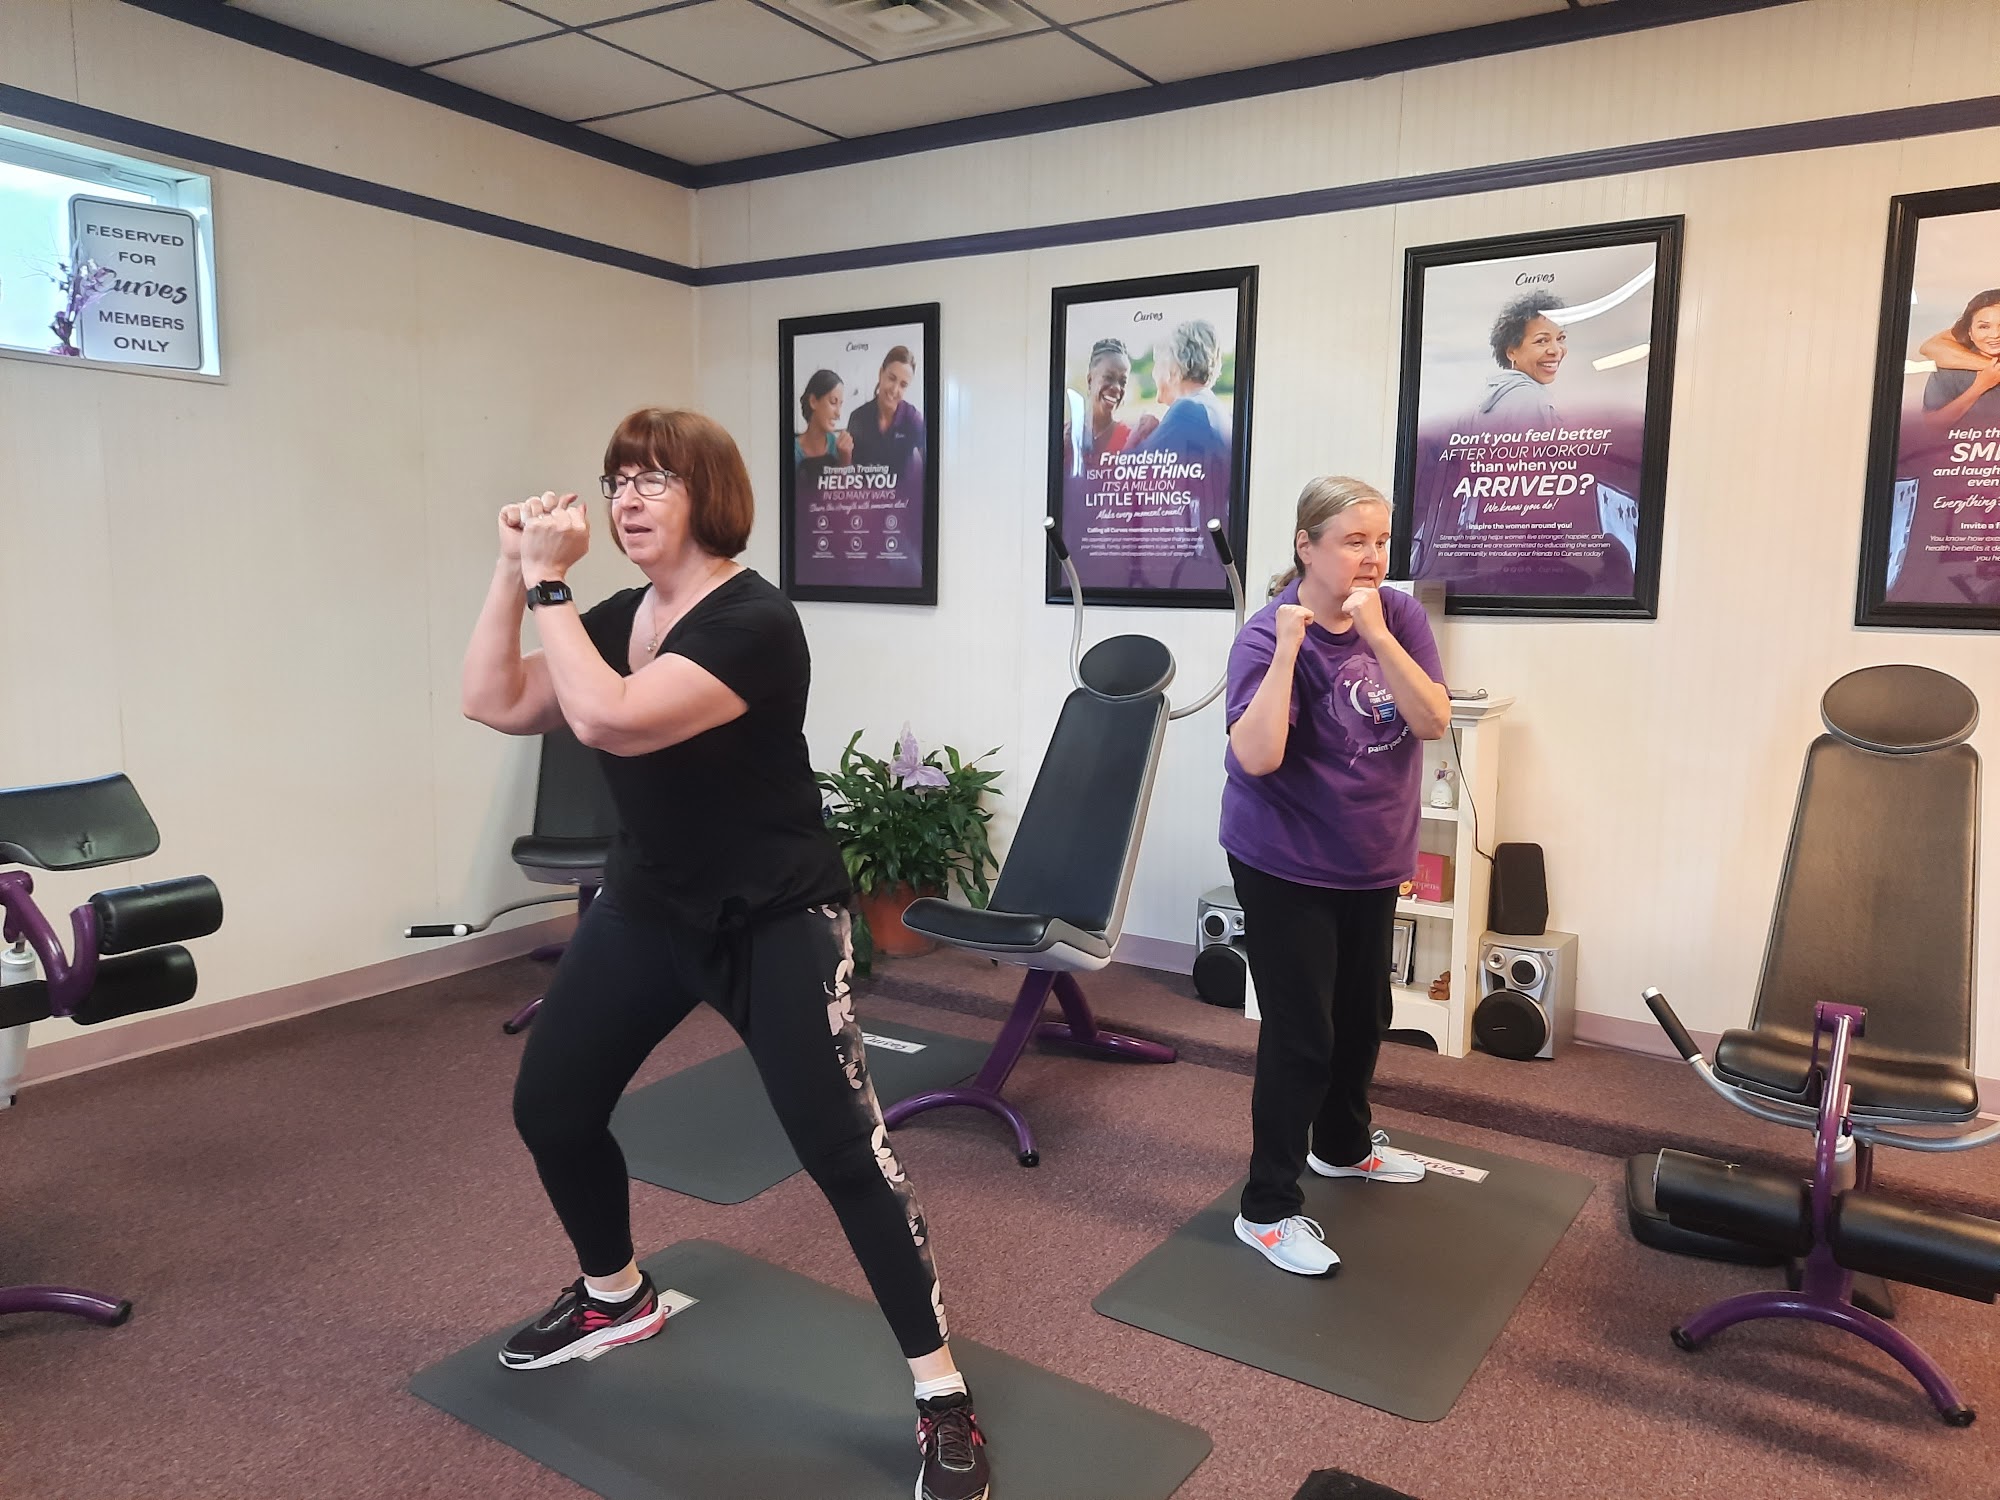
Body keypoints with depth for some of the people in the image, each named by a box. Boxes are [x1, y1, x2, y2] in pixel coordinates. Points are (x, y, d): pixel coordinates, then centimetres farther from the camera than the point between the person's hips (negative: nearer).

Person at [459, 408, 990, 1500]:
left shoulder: (753, 621, -21)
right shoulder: (619, 617, 5)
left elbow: (607, 719, -33)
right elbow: (493, 704, 1)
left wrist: (550, 579, -24)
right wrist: (512, 570, -7)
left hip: (773, 921, -8)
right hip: (646, 905, 8)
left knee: (843, 1150, -9)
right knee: (549, 1107, 12)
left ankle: (941, 1395, 7)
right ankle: (616, 1299, 40)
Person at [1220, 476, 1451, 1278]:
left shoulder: (1399, 615, -4)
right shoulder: (1269, 633, -19)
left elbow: (1433, 720, -15)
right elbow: (1255, 757, -30)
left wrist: (1376, 637, -26)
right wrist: (1289, 646, -33)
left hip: (1371, 861, 7)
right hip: (1287, 867, -6)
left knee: (1363, 1014, 22)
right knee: (1301, 1034, -3)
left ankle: (1343, 1145, 46)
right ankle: (1267, 1209, 11)